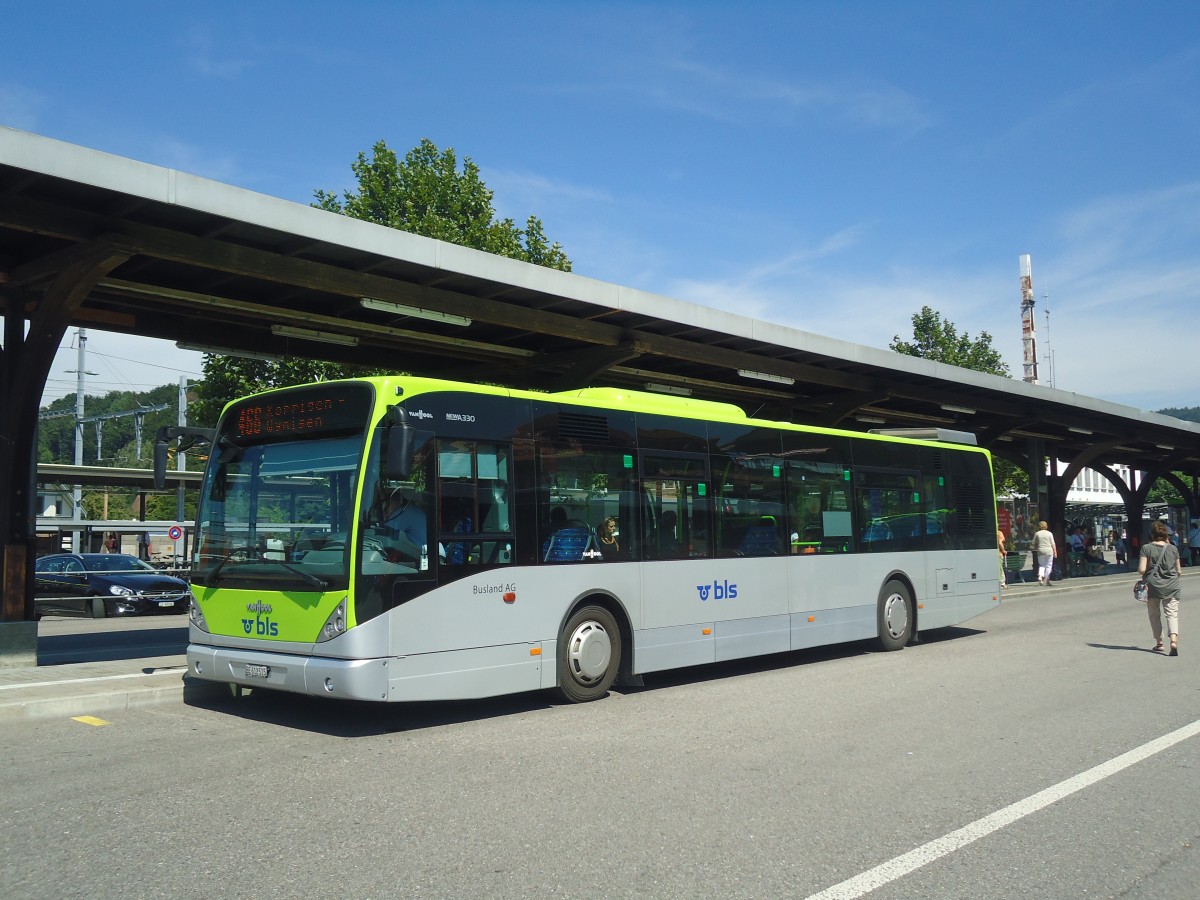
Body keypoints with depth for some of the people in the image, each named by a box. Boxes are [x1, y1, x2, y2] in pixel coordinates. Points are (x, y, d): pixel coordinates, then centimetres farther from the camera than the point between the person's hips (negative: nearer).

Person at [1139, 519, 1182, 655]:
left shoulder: (1146, 548, -6)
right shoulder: (1173, 548, 1)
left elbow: (1141, 570, -12)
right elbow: (1179, 571, 7)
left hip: (1153, 586, -1)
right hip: (1171, 587, 1)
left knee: (1154, 614, 14)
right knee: (1172, 614, 0)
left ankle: (1159, 643, 17)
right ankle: (1174, 640, -22)